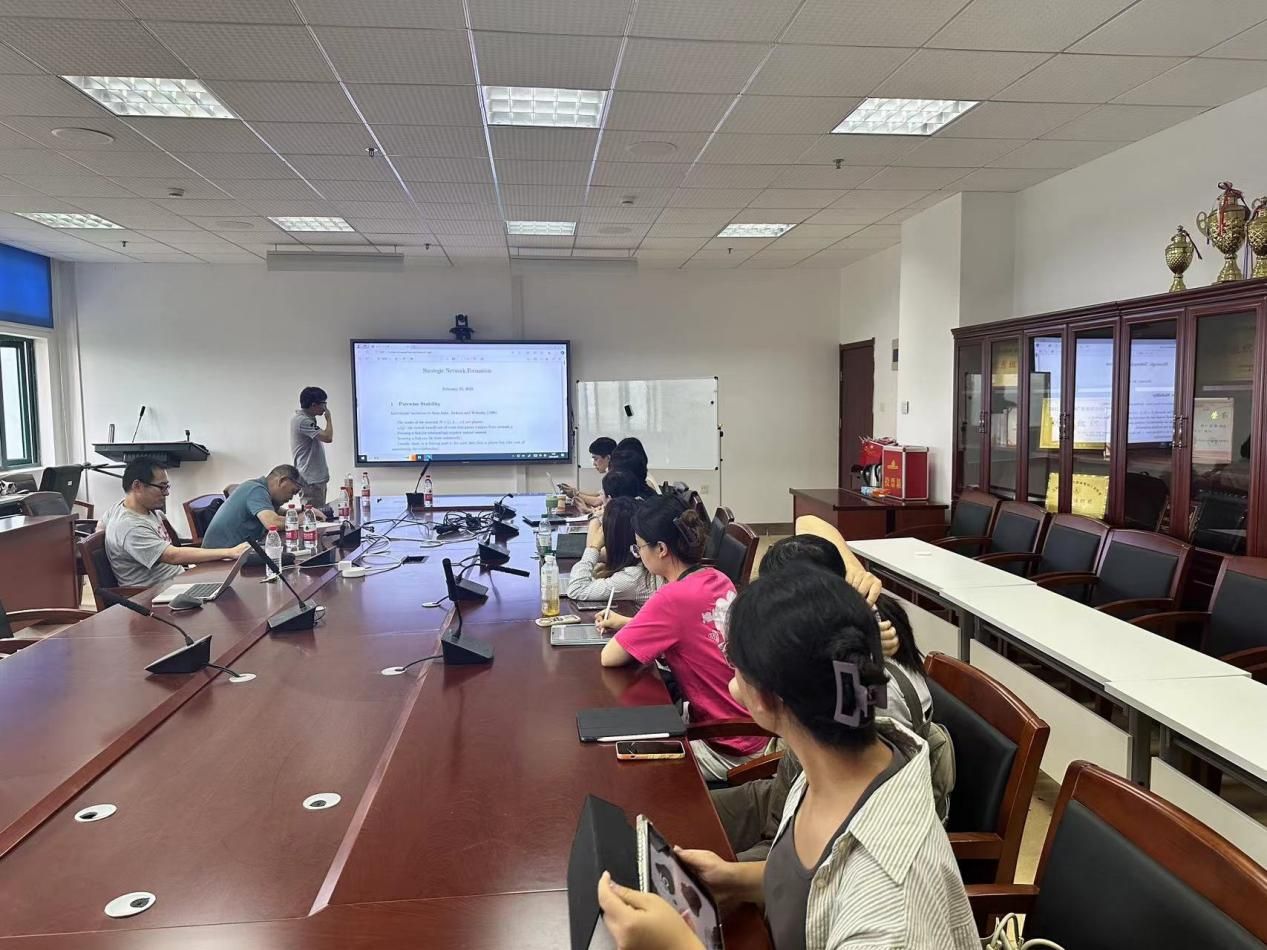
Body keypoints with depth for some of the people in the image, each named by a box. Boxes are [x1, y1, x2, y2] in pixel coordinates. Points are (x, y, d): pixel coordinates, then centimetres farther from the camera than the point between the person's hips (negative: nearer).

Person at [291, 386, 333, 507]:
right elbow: (328, 437, -22)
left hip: (316, 477, 11)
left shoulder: (308, 418, 14)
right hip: (311, 479, -11)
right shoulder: (302, 421, -18)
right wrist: (328, 418, -10)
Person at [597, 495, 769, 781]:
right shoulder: (717, 579, -1)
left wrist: (626, 633, -1)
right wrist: (627, 624, 12)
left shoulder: (674, 597, -26)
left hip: (728, 750, -7)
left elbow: (609, 658, -20)